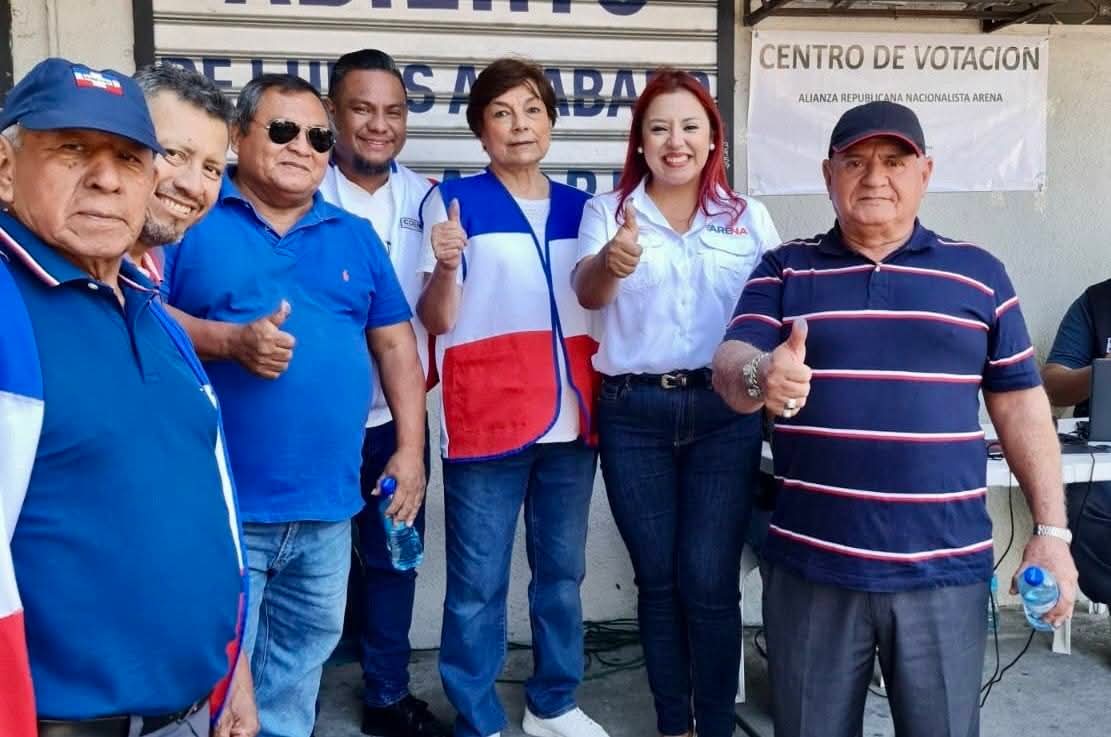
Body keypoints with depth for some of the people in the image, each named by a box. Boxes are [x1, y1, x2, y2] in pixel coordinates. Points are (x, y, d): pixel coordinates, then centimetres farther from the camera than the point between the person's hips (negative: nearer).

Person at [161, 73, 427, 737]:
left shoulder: (354, 236, 12)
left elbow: (395, 341, 12)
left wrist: (411, 448, 6)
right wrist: (230, 340, -22)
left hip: (327, 503, 5)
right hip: (220, 504, -4)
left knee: (302, 658, 19)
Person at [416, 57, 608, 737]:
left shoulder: (579, 207, 12)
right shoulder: (453, 201, -1)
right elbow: (436, 320, -4)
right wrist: (446, 268, -23)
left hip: (571, 420, 5)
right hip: (486, 420, -4)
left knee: (563, 571, 15)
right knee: (478, 583, 2)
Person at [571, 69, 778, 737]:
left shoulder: (750, 217, 7)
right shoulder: (608, 211, 3)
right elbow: (587, 294, -14)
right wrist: (611, 263, -36)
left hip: (725, 411, 0)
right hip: (633, 412, 0)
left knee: (709, 580, -1)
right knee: (658, 577, 10)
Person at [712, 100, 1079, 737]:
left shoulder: (980, 275, 7)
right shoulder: (783, 271, 5)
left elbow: (1021, 406, 8)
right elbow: (731, 364, -8)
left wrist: (1051, 530, 2)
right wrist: (759, 377, -32)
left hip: (945, 570, 0)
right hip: (812, 567, 0)